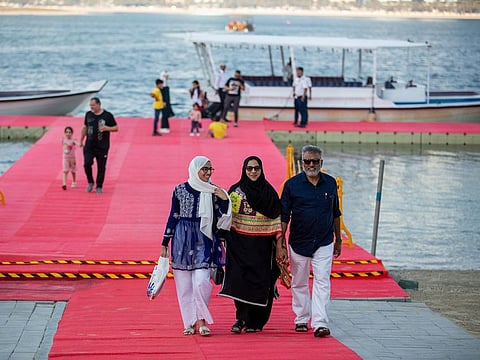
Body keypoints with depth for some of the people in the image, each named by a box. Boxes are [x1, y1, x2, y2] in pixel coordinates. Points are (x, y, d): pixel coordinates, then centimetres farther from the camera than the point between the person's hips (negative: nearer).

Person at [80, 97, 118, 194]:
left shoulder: (108, 115, -4)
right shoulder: (88, 114, 6)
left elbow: (116, 128, 1)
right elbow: (85, 127, 18)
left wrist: (107, 128, -18)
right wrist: (81, 140, 17)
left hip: (102, 146, -2)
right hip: (89, 145, 2)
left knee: (101, 167, 2)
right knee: (87, 164, -8)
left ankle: (99, 187, 14)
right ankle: (90, 182, 14)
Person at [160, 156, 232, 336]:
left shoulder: (213, 192, 3)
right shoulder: (180, 190, 2)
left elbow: (221, 219, 2)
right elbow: (173, 217, 7)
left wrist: (224, 200, -13)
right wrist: (165, 244, 7)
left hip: (204, 240, 0)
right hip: (183, 240, 0)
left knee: (201, 281, -12)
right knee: (184, 284, 3)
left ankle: (201, 320, 1)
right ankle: (190, 322, 13)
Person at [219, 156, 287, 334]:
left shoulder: (269, 192, 3)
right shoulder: (235, 191, 4)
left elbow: (276, 220, 3)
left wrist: (279, 245, -2)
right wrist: (224, 240, -2)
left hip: (262, 246, 0)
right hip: (240, 244, 0)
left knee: (260, 282, 0)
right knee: (240, 279, -11)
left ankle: (255, 321, 11)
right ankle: (241, 317, -1)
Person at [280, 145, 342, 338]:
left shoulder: (330, 183, 4)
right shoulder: (292, 184, -4)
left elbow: (335, 213, 15)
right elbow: (284, 216, -2)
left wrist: (338, 240, 17)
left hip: (324, 243, 1)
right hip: (299, 243, -1)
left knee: (322, 282, -8)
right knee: (299, 283, 10)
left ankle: (320, 323, -12)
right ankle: (301, 320, 24)